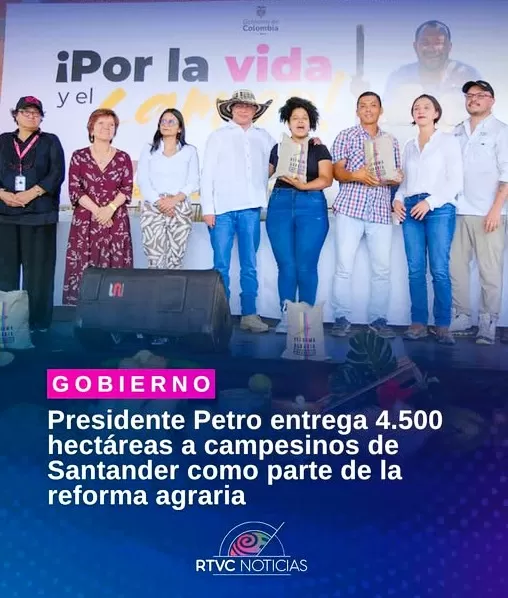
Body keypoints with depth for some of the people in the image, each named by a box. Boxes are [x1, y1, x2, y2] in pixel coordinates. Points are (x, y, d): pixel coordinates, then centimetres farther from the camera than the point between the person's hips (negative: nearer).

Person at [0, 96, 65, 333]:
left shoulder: (50, 141, 8)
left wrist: (31, 194, -14)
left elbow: (57, 174, -3)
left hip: (39, 213, -3)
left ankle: (37, 322, 3)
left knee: (37, 269, -3)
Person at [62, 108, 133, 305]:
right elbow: (74, 190, -1)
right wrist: (96, 210, -12)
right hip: (85, 220, 0)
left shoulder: (123, 158, 8)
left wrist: (110, 208, -14)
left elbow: (127, 189, 2)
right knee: (83, 268, -2)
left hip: (116, 220, 1)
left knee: (114, 268, -3)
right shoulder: (79, 156, 6)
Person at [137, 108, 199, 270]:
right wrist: (159, 202, -11)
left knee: (175, 260, -4)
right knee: (155, 260, -9)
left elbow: (193, 182, 3)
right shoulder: (149, 149, 13)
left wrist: (174, 200, -12)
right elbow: (142, 180, 4)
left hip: (181, 210, 0)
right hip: (152, 208, 0)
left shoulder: (189, 151, 11)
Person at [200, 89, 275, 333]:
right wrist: (207, 208, -3)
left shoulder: (264, 137, 15)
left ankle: (249, 315, 11)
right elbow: (207, 174, 4)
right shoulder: (218, 136, 8)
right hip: (223, 209, -2)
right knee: (221, 265, -1)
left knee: (249, 265, 5)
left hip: (251, 209, 2)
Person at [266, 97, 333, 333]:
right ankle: (286, 316, 5)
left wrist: (303, 185, -20)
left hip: (311, 207, -2)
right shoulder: (278, 148, 16)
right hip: (280, 206, 2)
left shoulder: (319, 149, 9)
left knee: (306, 266, -4)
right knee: (286, 264, -2)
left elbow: (326, 179, -4)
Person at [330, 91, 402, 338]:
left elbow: (397, 176, 18)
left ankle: (378, 319, 11)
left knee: (382, 268, 2)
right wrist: (356, 175, -20)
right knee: (344, 267, -5)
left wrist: (394, 178, -6)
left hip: (381, 211, 3)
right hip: (350, 208, -3)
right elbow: (338, 172, 0)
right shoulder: (345, 136, 8)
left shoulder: (391, 141, 18)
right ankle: (342, 318, 4)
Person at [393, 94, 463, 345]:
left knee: (439, 270, -8)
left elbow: (455, 181, -3)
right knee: (415, 270, 1)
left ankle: (443, 326, -3)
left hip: (439, 209, -4)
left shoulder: (448, 140, 6)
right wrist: (398, 199, -1)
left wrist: (430, 202, -13)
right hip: (411, 210, 4)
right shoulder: (409, 145, 19)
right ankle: (418, 323, 5)